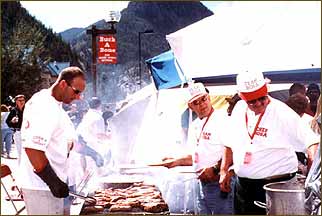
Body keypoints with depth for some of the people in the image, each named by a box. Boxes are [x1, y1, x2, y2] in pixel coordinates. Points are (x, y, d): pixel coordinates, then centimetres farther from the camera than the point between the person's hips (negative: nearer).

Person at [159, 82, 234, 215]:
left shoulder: (222, 119, -13)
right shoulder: (195, 125, 15)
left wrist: (215, 169, -24)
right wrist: (176, 162, 14)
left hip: (219, 185, -8)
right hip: (202, 185, 8)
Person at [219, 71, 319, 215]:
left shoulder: (282, 113, -13)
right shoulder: (239, 109, 5)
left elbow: (310, 143, -14)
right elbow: (230, 143, 17)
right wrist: (224, 170, 13)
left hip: (276, 186, -5)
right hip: (243, 185, 6)